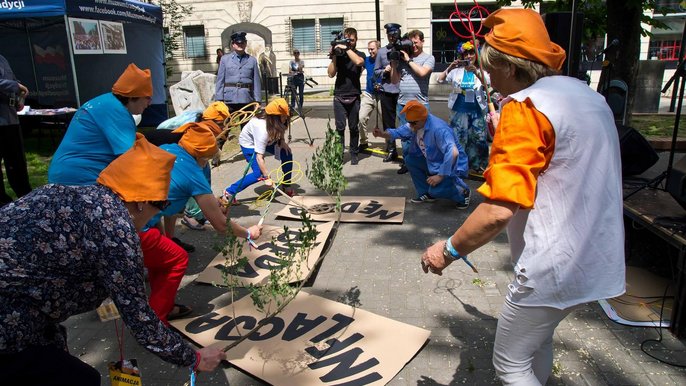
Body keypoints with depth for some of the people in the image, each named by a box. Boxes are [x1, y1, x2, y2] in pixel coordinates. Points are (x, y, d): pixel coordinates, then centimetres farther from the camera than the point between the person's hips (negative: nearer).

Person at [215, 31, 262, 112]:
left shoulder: (252, 60, 10)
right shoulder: (225, 59, 10)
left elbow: (256, 82, 6)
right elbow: (220, 81, 7)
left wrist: (257, 101, 0)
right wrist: (219, 100, 0)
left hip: (247, 100, 1)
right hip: (230, 100, -1)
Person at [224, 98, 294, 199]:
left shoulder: (276, 122, -24)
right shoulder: (263, 129, -42)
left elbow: (279, 131, 5)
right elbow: (259, 157, -42)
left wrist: (282, 141, -13)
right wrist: (266, 178, -42)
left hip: (267, 140, 7)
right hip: (249, 143, -7)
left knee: (287, 154, -6)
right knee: (259, 174, -20)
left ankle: (286, 186, 10)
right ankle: (230, 192, -10)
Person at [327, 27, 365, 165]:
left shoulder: (360, 54, 7)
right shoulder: (339, 54, 9)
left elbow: (358, 62, -18)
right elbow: (331, 74, 0)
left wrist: (347, 48, -14)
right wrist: (333, 56, -7)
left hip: (354, 97, 0)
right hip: (339, 97, 0)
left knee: (353, 127, 5)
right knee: (340, 126, -6)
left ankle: (354, 153, 14)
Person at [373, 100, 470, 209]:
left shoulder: (438, 129, -32)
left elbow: (453, 153, -40)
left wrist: (440, 176, -36)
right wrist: (383, 134, -19)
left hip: (451, 165, -9)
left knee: (436, 189, -29)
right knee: (410, 159, 3)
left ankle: (462, 192, 4)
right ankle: (426, 194, 14)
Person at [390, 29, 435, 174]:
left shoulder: (428, 58, 4)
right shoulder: (402, 58, 14)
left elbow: (422, 72, -16)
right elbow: (395, 80, 12)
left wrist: (408, 60, -6)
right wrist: (393, 62, 4)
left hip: (420, 104, -4)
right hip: (402, 103, 4)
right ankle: (406, 161, 19)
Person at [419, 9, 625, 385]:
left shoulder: (524, 107, -19)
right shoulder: (586, 94, 9)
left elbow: (499, 210, -27)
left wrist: (449, 250, -14)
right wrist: (505, 136, 19)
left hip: (556, 266, -9)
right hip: (598, 257, 9)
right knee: (538, 338, 27)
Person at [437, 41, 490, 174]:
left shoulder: (481, 71, 4)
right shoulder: (456, 71, 4)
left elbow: (488, 83, -15)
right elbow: (440, 80, -6)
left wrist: (476, 72, -31)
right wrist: (449, 68, -23)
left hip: (477, 111, 0)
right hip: (459, 111, 0)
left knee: (479, 139, 4)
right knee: (458, 138, 4)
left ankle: (479, 165, 16)